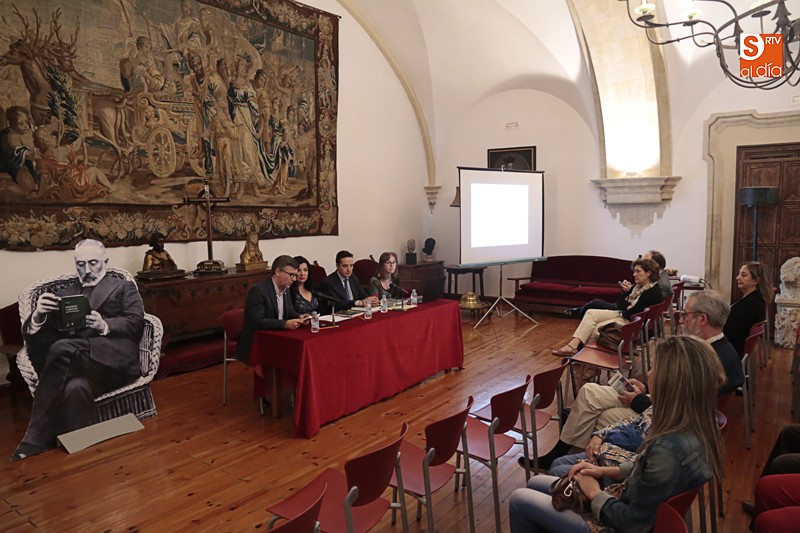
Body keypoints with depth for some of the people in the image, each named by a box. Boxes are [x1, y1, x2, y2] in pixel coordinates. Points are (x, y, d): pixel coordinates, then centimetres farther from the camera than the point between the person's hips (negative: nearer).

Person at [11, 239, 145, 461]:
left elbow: (135, 323, 4)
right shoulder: (64, 293, 30)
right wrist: (38, 315, -8)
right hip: (75, 365, 3)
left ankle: (35, 441, -30)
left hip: (114, 358, -3)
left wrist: (104, 325, -17)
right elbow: (32, 334, 18)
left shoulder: (124, 288, 22)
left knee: (61, 348, -32)